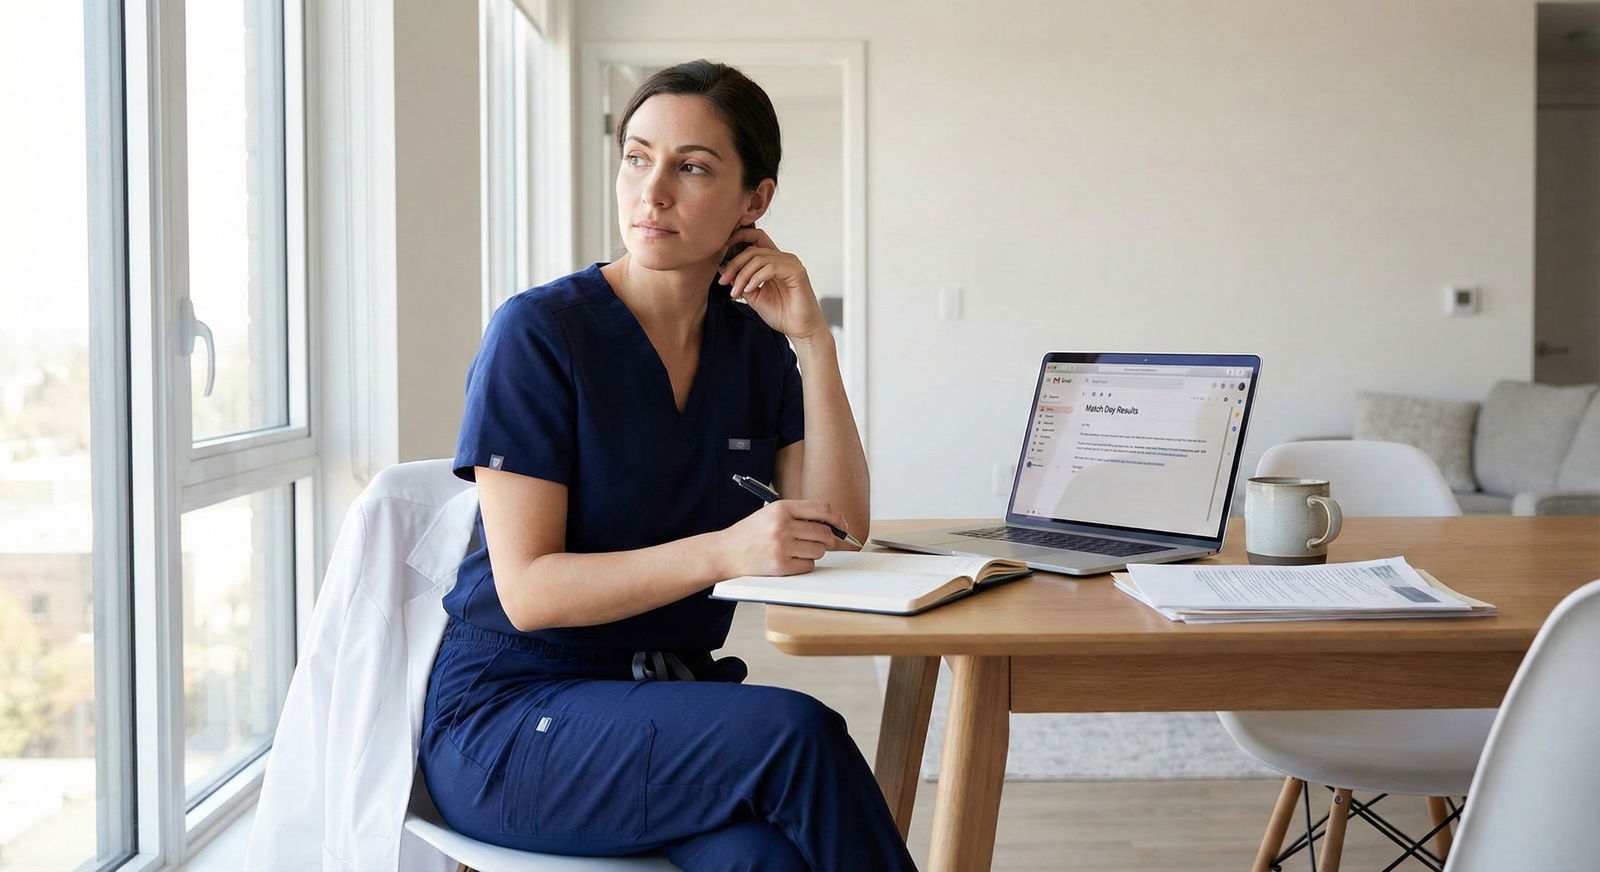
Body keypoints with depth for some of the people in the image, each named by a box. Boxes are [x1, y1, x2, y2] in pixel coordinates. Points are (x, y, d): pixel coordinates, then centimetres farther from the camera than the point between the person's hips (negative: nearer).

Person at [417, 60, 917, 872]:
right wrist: (723, 553, -29)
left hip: (671, 702, 4)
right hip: (509, 720, -4)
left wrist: (813, 341, -8)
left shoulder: (755, 344, 7)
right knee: (795, 732, -30)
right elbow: (527, 591, -15)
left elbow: (838, 532, -1)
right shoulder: (537, 333, -10)